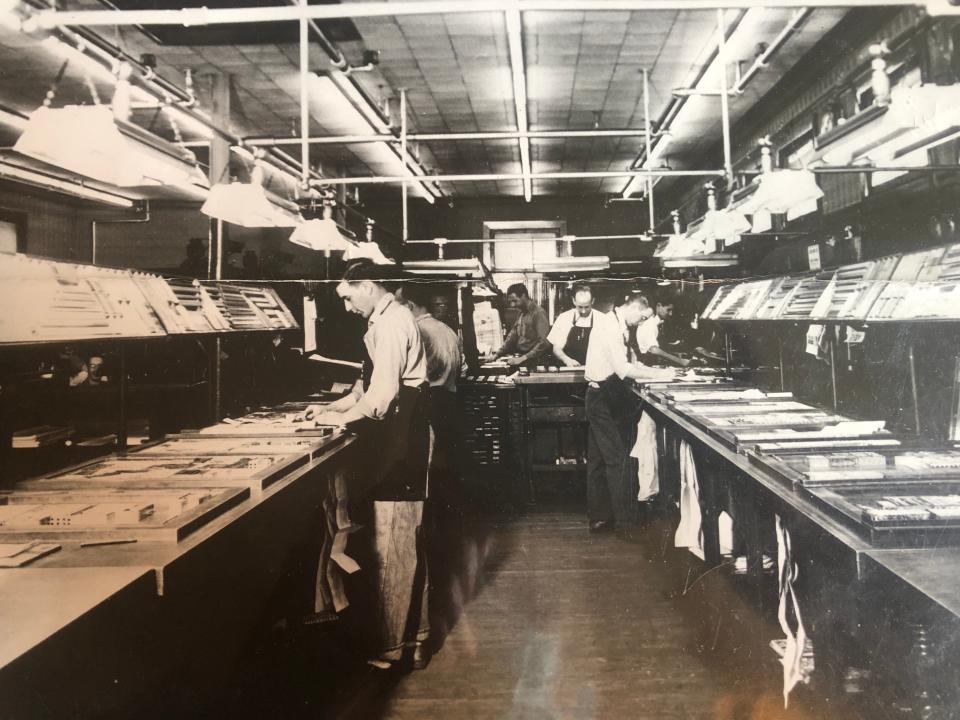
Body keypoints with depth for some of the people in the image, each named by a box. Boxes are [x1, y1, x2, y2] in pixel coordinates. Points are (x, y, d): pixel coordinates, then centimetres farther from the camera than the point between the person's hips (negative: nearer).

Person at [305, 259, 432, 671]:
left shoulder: (391, 323, -15)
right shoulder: (386, 320, 17)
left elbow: (383, 391, -23)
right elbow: (372, 384, 23)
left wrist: (342, 418, -10)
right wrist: (333, 406, 14)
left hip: (399, 440, -10)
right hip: (400, 438, 10)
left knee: (393, 544, -3)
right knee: (407, 541, 16)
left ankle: (393, 646, 8)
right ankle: (413, 636, 28)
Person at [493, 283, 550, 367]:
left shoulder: (538, 313, -10)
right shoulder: (521, 314, 17)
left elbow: (544, 343, -18)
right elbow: (511, 337, 21)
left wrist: (522, 359, -21)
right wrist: (496, 355, 10)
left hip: (533, 361, -7)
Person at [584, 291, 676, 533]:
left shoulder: (615, 325, 12)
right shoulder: (610, 326, -18)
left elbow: (619, 366, 14)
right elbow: (622, 369, -25)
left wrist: (653, 371, 3)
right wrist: (657, 374, -18)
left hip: (603, 398, 10)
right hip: (603, 398, -10)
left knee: (598, 459, 13)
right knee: (616, 459, -3)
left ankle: (598, 517, 21)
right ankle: (623, 517, 5)